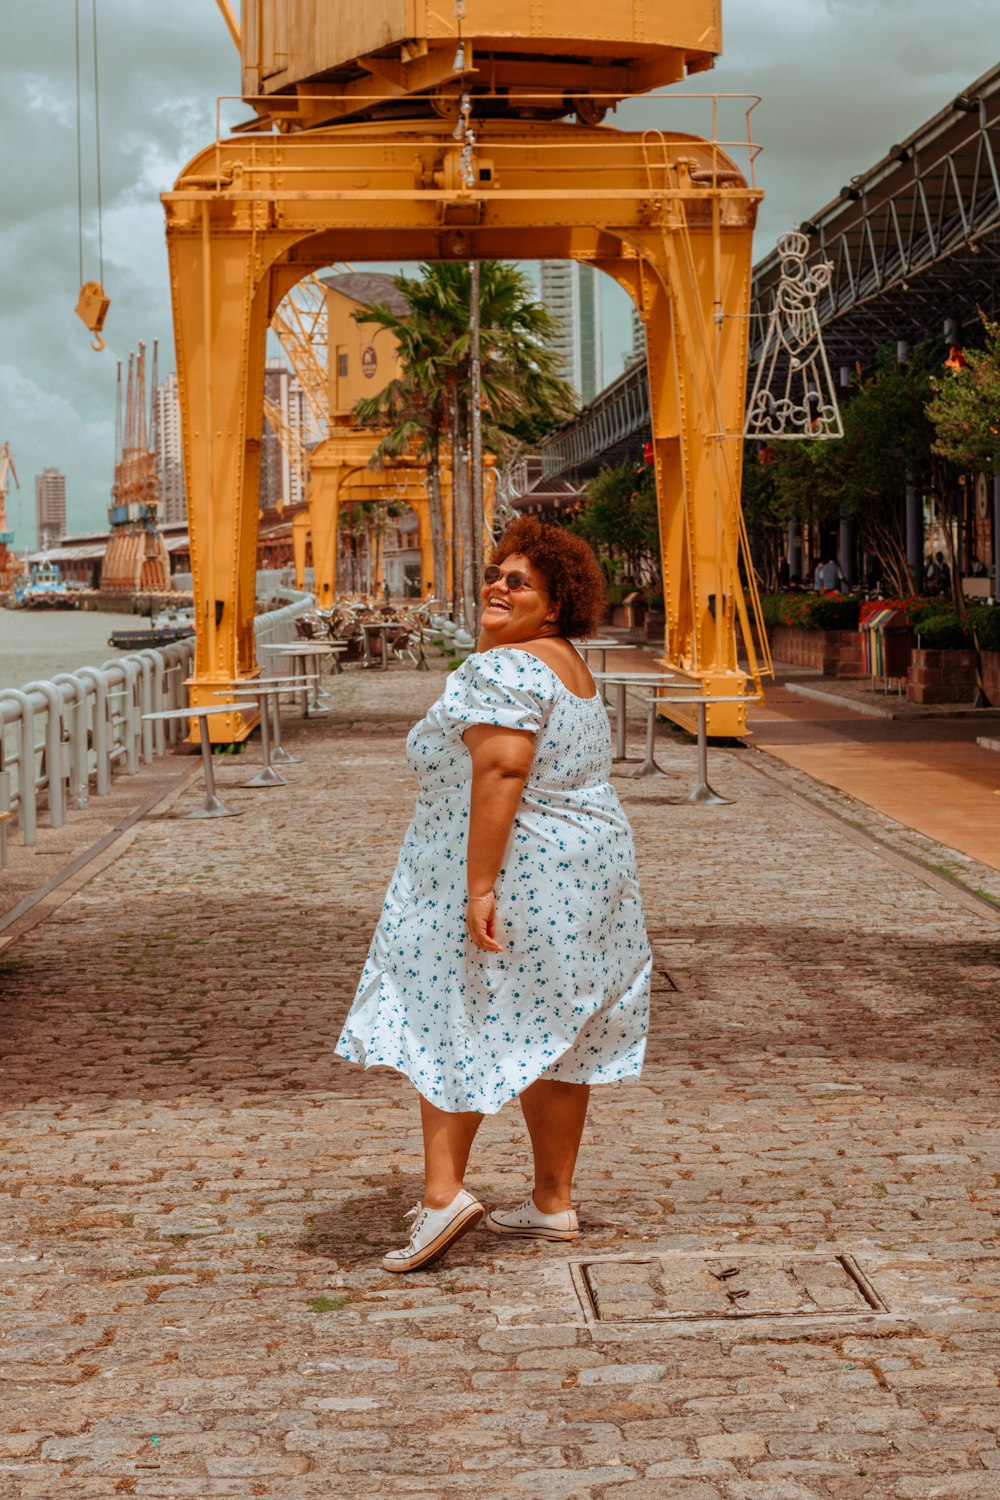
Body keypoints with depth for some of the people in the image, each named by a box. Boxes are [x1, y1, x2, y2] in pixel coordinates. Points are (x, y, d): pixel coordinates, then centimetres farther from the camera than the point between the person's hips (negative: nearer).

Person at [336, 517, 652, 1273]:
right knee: (552, 1033, 11)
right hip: (592, 864, 9)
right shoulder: (569, 666, 15)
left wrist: (479, 886, -26)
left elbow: (501, 771, -24)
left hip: (513, 869, -9)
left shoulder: (501, 669, -15)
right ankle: (554, 1201, 16)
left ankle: (443, 1191, -13)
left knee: (450, 1025, -4)